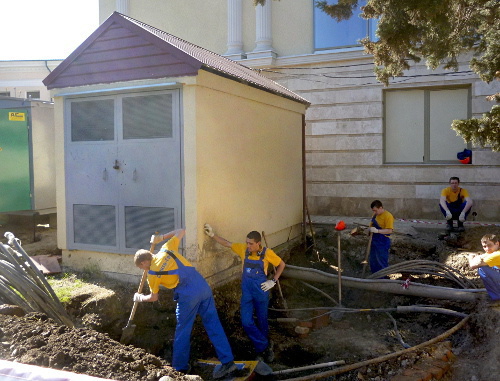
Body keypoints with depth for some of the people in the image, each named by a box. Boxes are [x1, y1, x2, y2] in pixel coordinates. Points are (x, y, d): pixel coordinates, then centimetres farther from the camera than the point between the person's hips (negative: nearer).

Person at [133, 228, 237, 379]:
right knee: (214, 325, 8)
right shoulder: (166, 249, 12)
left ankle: (180, 368, 26)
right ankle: (228, 361, 9)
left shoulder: (152, 274, 3)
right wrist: (161, 237, 29)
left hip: (188, 296, -5)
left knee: (182, 332, 13)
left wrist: (140, 298, 37)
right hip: (204, 287, 6)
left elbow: (153, 297, 18)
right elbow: (181, 231, 24)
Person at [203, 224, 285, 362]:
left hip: (261, 292, -2)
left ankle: (263, 347, 37)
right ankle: (265, 347, 8)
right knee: (246, 322, -7)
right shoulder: (243, 249, -6)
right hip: (246, 292, 2)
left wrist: (273, 281, -6)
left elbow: (281, 264, -1)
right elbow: (227, 243, 3)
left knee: (262, 320, 12)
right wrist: (212, 234, -5)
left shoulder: (267, 253, -13)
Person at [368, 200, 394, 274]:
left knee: (382, 264, 0)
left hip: (382, 244, -8)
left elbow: (389, 230, -23)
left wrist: (377, 231, -31)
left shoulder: (388, 216, -17)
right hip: (374, 242, 9)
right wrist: (370, 229, 2)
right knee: (373, 262, 18)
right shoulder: (375, 215, 8)